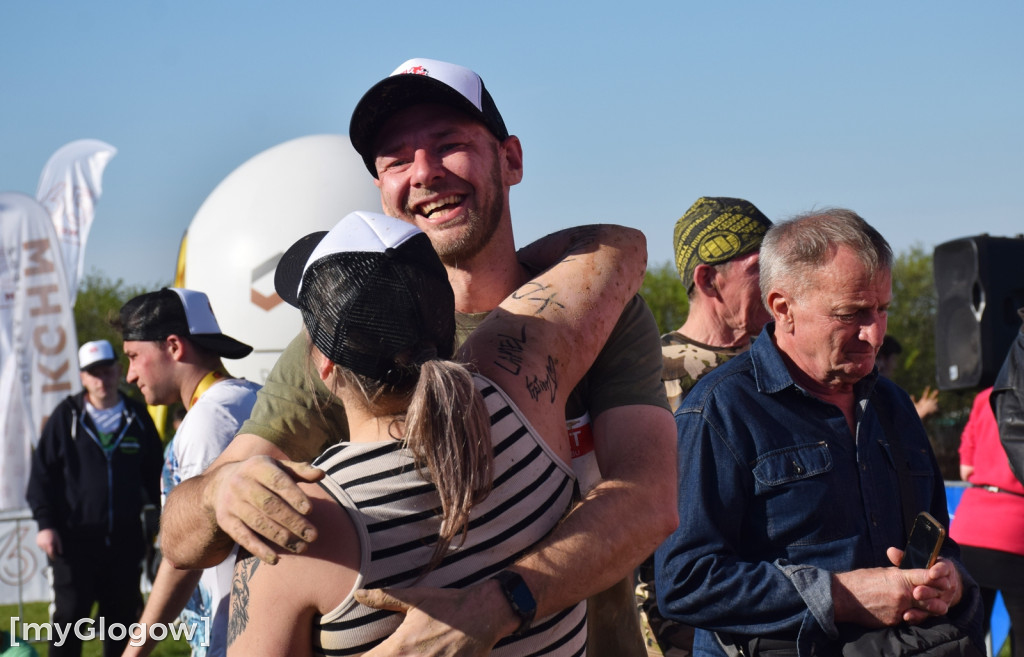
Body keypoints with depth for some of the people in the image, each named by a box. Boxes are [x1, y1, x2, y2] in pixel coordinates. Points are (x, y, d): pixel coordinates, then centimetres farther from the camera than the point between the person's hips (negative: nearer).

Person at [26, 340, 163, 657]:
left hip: (126, 539, 2)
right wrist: (45, 523, -6)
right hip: (75, 538, -2)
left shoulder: (138, 417, 7)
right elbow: (42, 473, 2)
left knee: (122, 616, 9)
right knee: (69, 618, -2)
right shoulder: (66, 417, 1)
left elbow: (155, 474, 13)